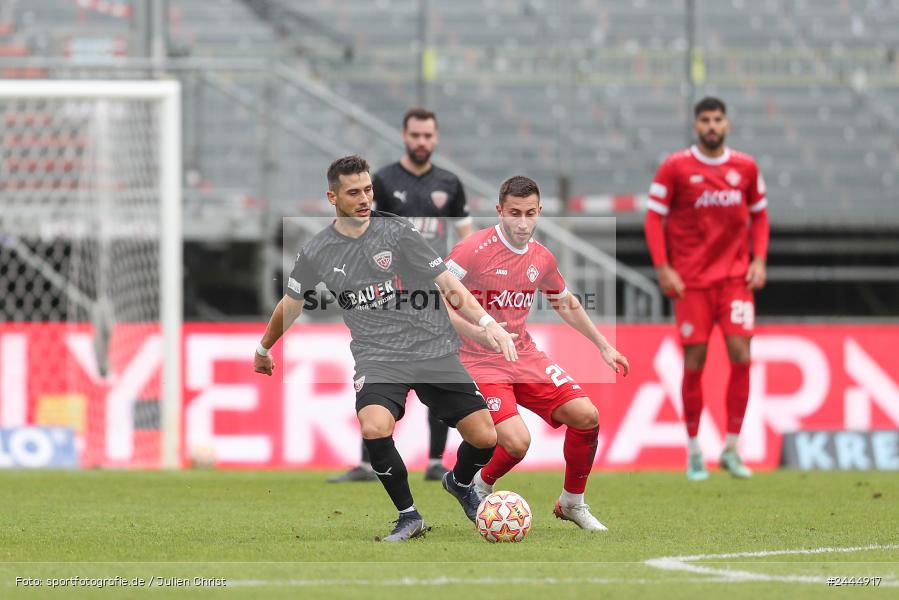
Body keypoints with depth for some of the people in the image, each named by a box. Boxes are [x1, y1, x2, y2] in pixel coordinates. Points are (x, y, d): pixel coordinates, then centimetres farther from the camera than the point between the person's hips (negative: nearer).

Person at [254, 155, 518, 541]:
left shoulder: (397, 232, -1)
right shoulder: (316, 254, 4)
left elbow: (448, 285, -2)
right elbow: (290, 306, 22)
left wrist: (486, 322, -16)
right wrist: (263, 350, 35)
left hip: (434, 351, 0)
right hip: (378, 359, 0)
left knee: (485, 437, -9)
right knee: (375, 427, -32)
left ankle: (460, 483, 29)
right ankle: (408, 517, -10)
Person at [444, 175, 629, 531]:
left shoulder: (542, 258, 5)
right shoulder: (474, 250, -15)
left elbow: (566, 304, 24)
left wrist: (603, 346, 26)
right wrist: (475, 331, -31)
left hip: (525, 355, 6)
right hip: (481, 361, -6)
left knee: (586, 416, -8)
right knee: (516, 442, -24)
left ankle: (572, 503, 13)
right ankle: (480, 487, 10)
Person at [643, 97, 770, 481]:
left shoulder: (745, 168, 6)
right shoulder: (675, 168, -2)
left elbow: (759, 215, 16)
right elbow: (654, 218, -1)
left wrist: (758, 260, 3)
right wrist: (663, 268, -9)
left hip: (736, 276, 2)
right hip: (691, 281, -2)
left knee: (740, 355, -9)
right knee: (694, 362, -3)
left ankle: (731, 448, -1)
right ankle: (693, 450, 9)